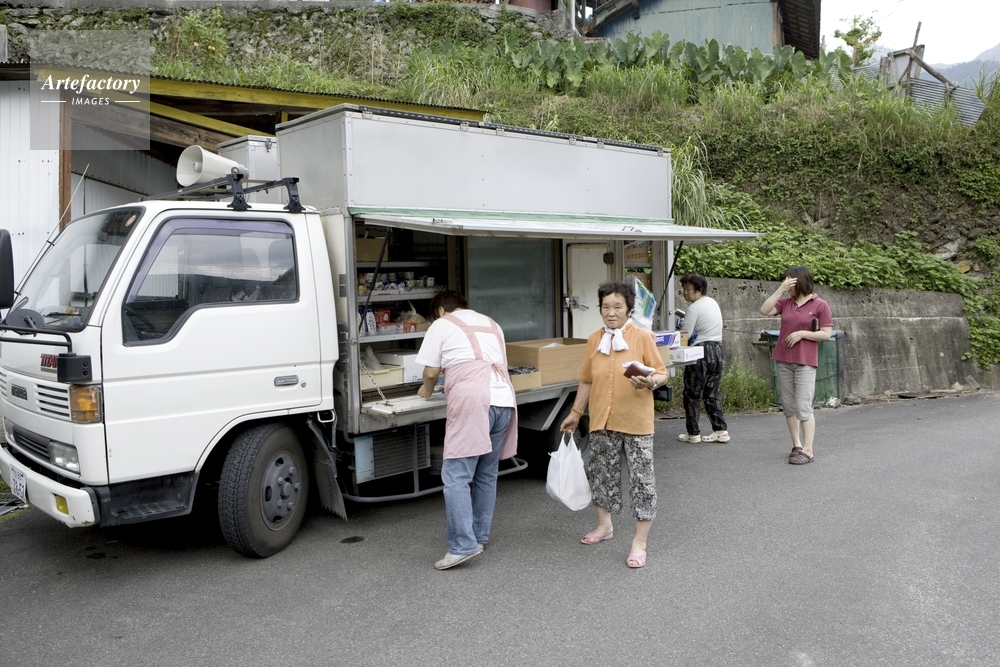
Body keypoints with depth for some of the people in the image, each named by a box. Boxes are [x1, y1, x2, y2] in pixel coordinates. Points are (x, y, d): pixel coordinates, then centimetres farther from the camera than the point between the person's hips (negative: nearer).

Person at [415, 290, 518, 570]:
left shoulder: (441, 325, 10)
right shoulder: (491, 324, 27)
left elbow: (431, 372, 8)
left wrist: (427, 390, 31)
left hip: (472, 403, -7)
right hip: (504, 401, 7)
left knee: (456, 476, -6)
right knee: (487, 474, 16)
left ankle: (463, 545, -12)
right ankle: (480, 536, 22)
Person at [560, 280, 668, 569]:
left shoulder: (642, 337, -7)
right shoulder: (594, 340, 5)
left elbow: (662, 373, -4)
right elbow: (587, 381, 13)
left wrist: (649, 382, -25)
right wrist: (575, 412, 15)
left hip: (636, 422, -4)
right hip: (602, 420, 5)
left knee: (641, 478, -3)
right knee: (601, 471, 16)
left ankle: (639, 543, 8)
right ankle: (604, 525, 38)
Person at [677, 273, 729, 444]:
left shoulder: (693, 308, -14)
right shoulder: (713, 302, 13)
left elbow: (685, 336, -17)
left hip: (701, 354, -9)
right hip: (718, 350, 9)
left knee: (692, 395, 3)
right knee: (712, 394, 14)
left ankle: (693, 433, 8)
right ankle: (721, 431, 11)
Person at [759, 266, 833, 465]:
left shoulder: (820, 305, -3)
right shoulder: (785, 302, 10)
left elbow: (826, 334, -4)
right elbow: (764, 310, -4)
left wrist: (802, 333, -14)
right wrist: (780, 290, -6)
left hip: (805, 363, -5)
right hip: (782, 361, 5)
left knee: (803, 407, -7)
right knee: (788, 406, 9)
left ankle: (808, 450, -1)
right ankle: (797, 445, 20)